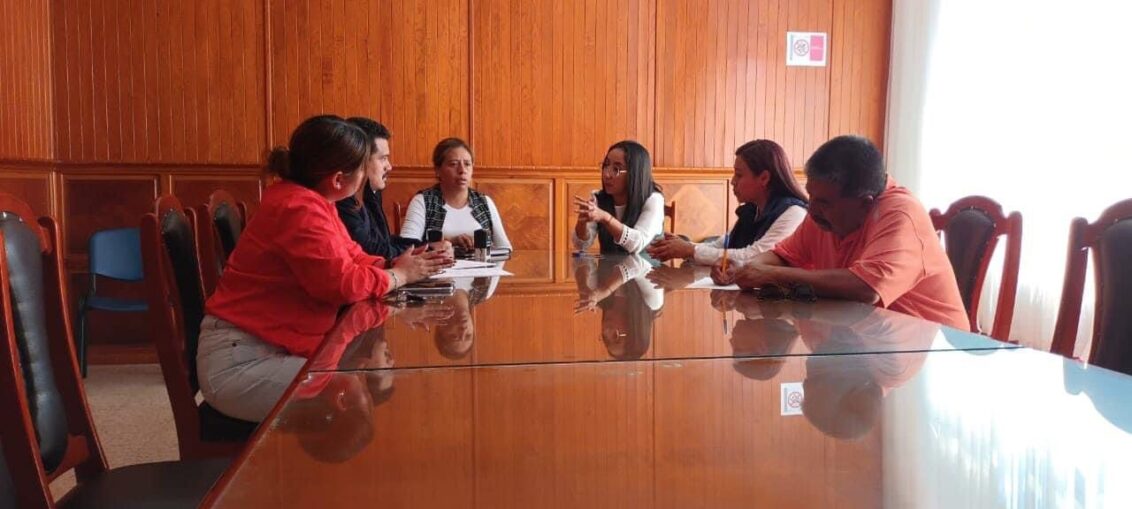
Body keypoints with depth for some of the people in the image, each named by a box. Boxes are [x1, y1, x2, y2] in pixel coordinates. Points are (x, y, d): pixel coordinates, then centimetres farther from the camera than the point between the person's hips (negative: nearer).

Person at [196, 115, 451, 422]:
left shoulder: (310, 201, 10)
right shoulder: (300, 209, -22)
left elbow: (351, 258, 13)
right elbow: (342, 284, -25)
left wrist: (396, 265, -3)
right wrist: (399, 276, -10)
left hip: (271, 347, 10)